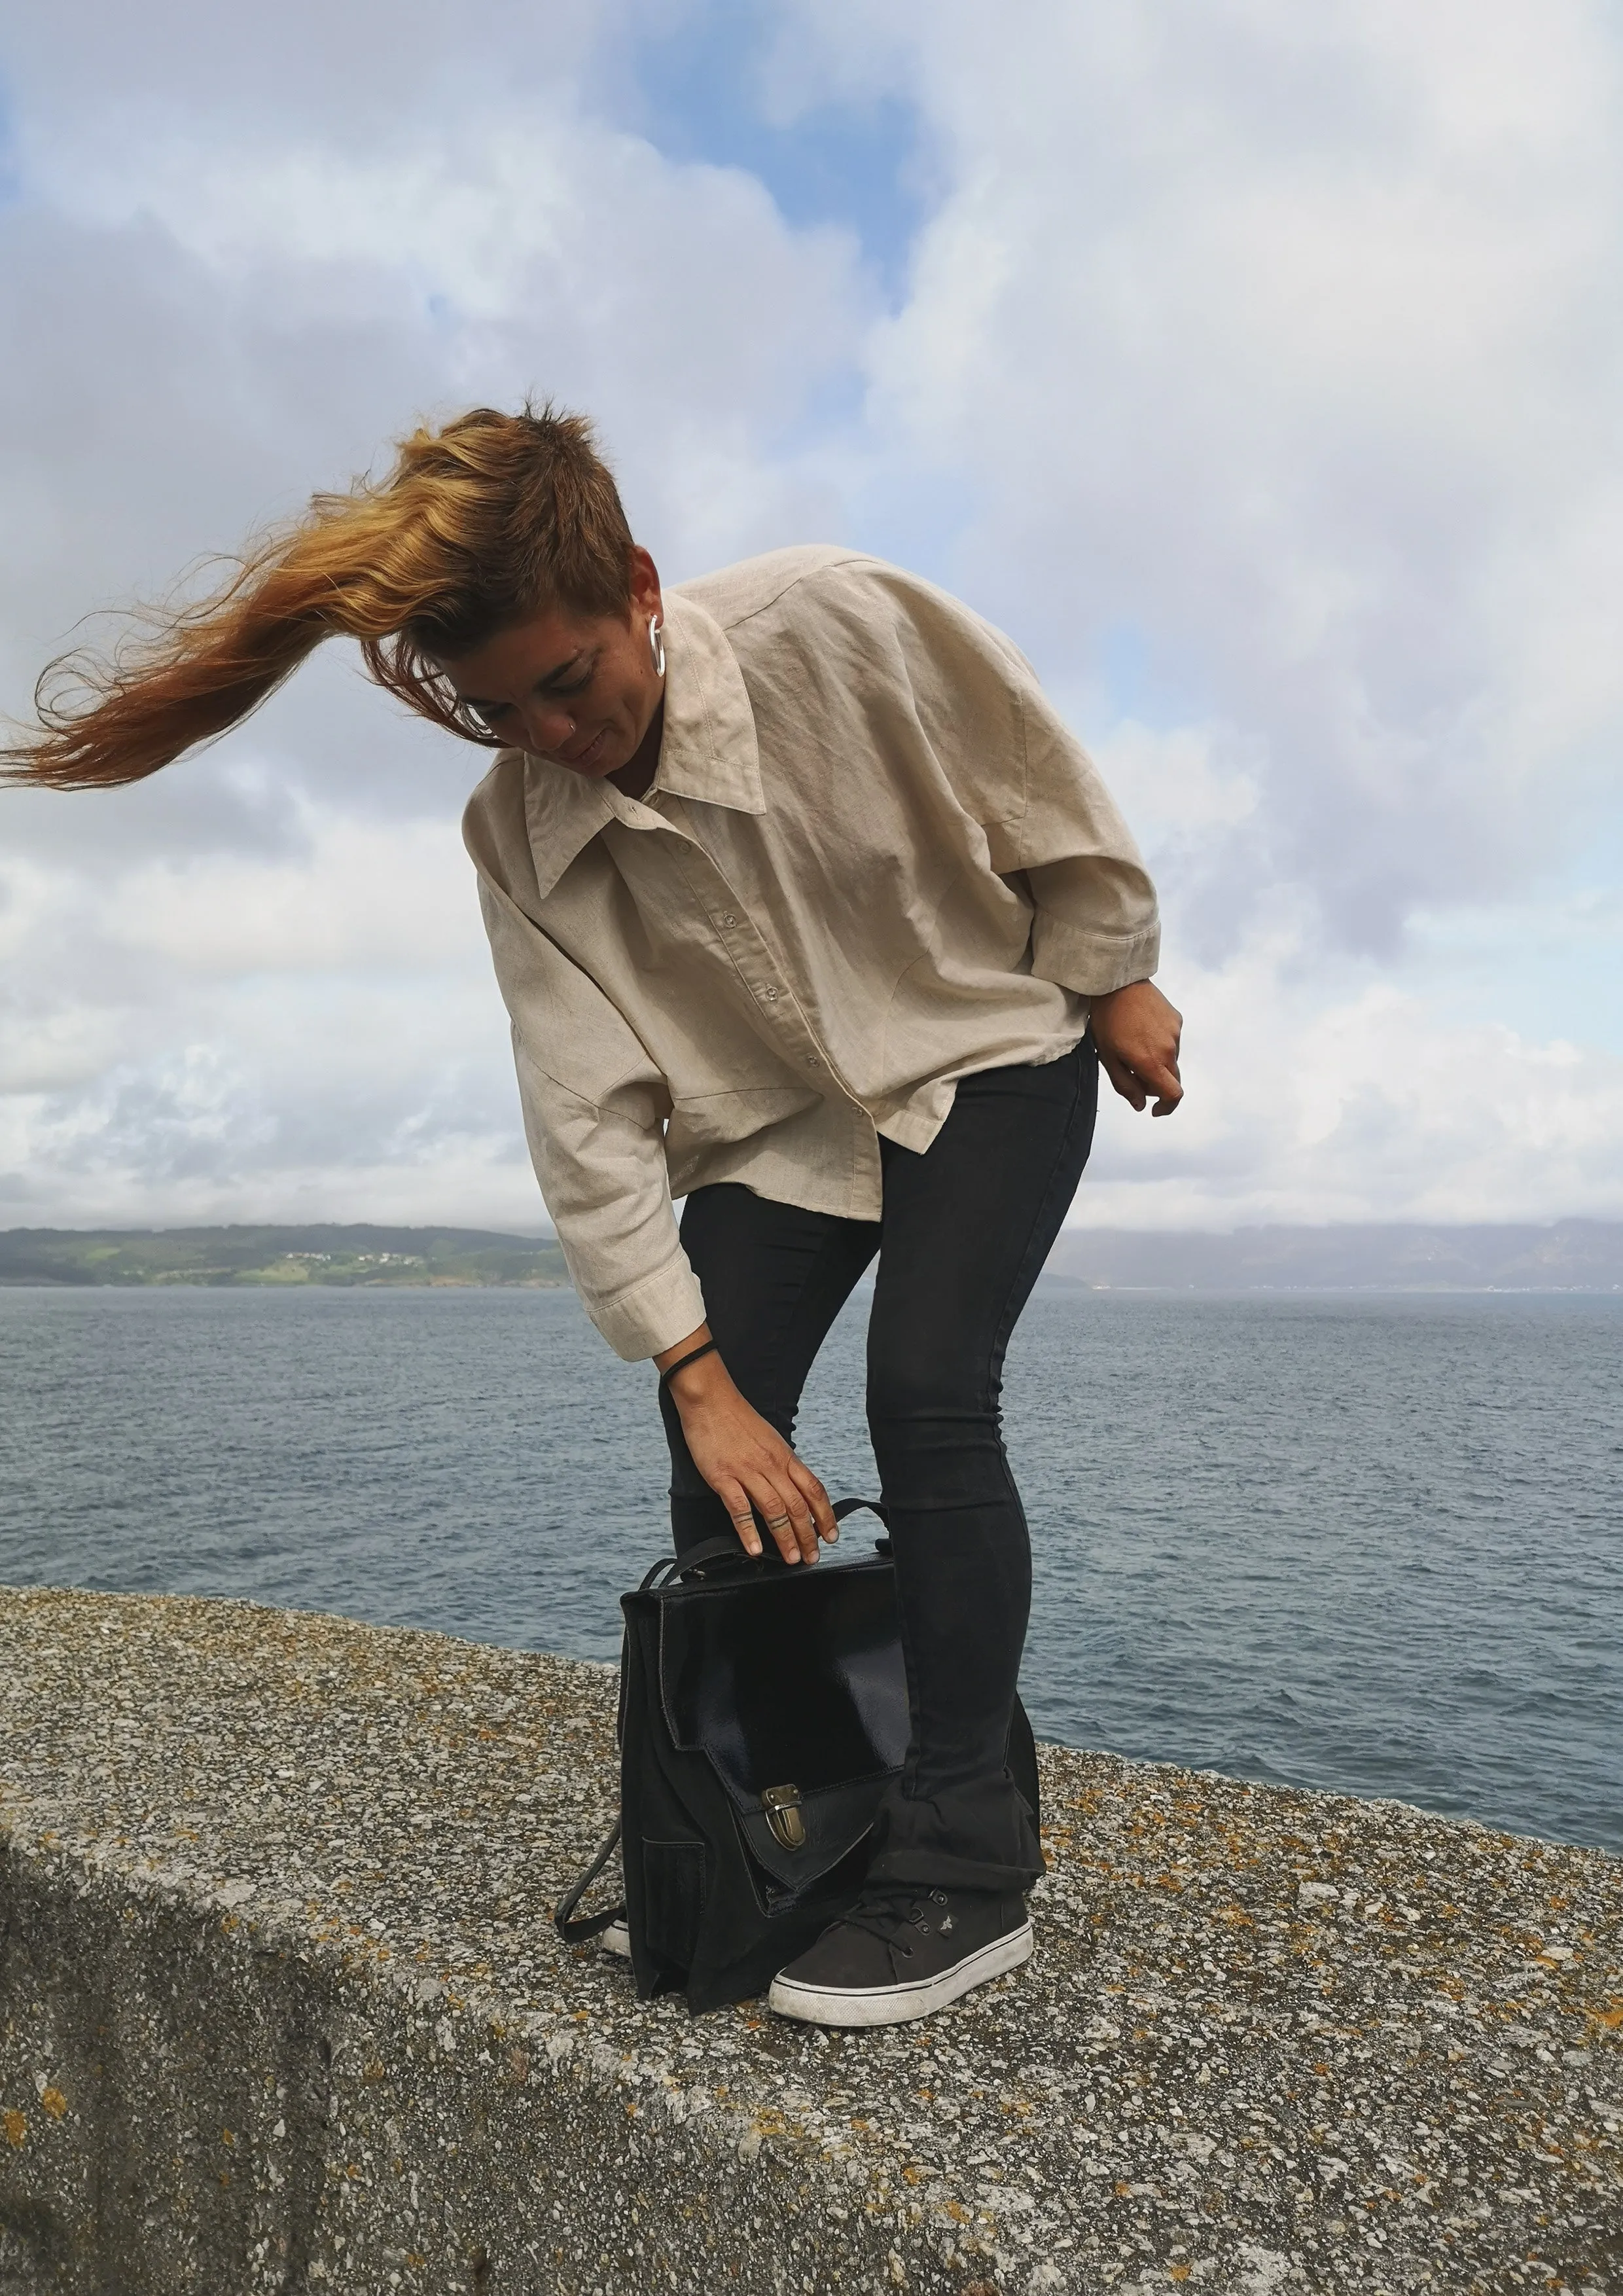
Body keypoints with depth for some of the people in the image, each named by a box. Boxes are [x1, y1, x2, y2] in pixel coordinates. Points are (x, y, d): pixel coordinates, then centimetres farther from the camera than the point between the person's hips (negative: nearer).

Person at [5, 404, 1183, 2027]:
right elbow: (586, 1119, -19)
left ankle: (963, 1870, -10)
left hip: (987, 1053, -3)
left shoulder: (834, 623, -27)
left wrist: (1117, 983, -3)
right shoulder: (515, 831, -16)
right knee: (720, 1471, -7)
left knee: (925, 1398, -21)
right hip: (765, 1126, 3)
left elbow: (1044, 796, -13)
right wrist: (698, 1377, -21)